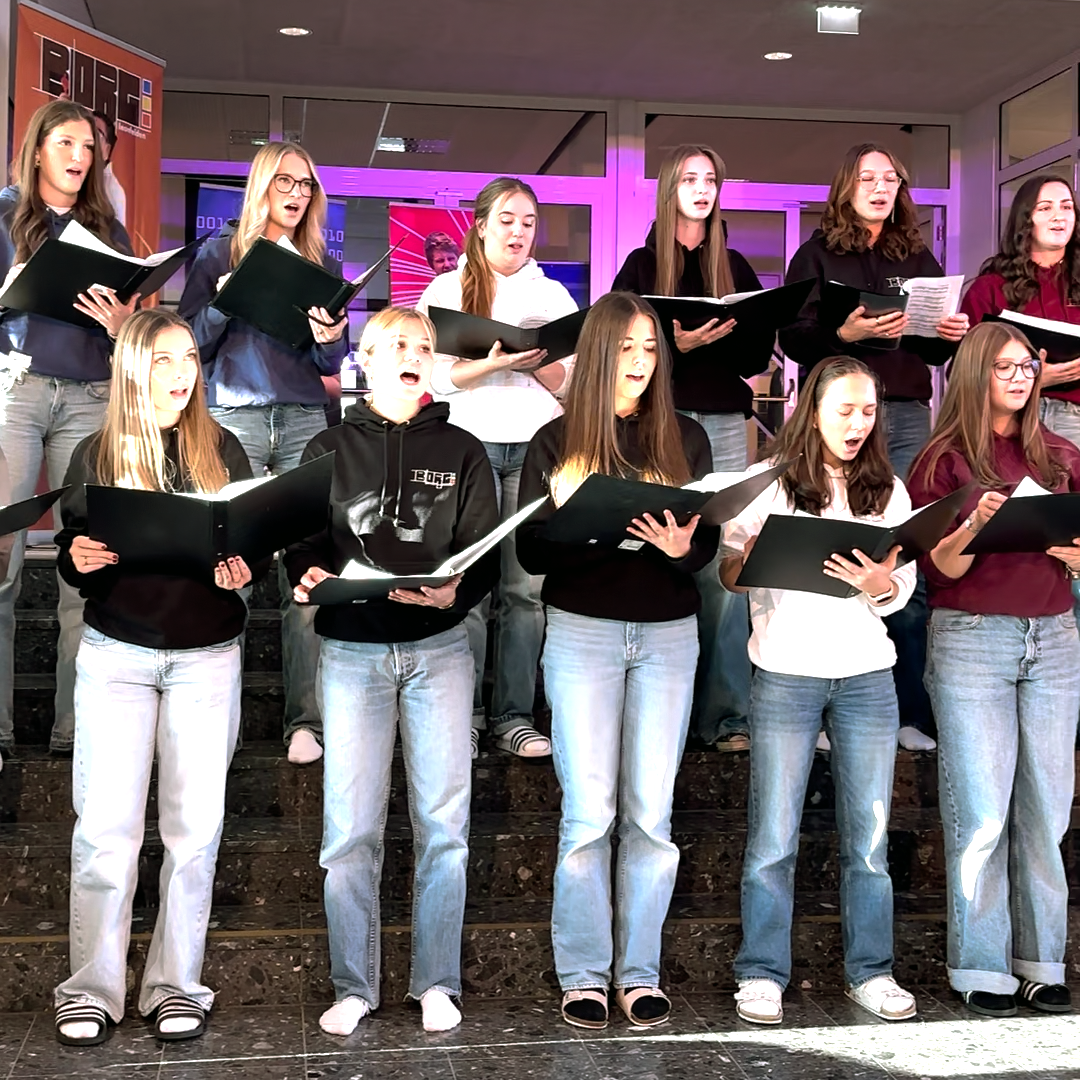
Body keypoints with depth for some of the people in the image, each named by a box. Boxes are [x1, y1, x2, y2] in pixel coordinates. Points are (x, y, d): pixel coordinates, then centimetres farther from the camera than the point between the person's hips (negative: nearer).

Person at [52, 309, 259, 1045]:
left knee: (195, 824, 3)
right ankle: (92, 989, 10)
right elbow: (74, 561, 6)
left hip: (208, 657, 1)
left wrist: (243, 571, -16)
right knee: (107, 825, -2)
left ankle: (177, 985, 14)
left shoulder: (222, 449, 3)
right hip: (117, 653, 0)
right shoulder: (96, 455, 2)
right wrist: (80, 559, -17)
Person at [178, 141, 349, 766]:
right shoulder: (218, 254, 11)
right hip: (234, 418, -1)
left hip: (304, 421, 1)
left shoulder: (322, 262, 17)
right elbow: (191, 344, 7)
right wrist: (224, 304, -10)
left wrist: (333, 339, -7)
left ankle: (306, 718, -4)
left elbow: (334, 363, 15)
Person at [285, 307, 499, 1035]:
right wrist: (308, 576, -17)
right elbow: (304, 543, 6)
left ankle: (437, 982, 13)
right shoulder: (329, 450, 10)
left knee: (444, 822, 1)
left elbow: (486, 556, 4)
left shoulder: (462, 452, 9)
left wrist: (456, 589, -17)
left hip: (439, 648, 1)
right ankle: (354, 987, 11)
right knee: (351, 827, 0)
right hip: (352, 651, 0)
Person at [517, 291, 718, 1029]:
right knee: (589, 812, -2)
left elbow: (708, 543, 5)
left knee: (651, 812, 4)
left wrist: (683, 546, -18)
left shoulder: (684, 438, 8)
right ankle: (584, 973, 10)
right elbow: (533, 553, -2)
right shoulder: (557, 442, 3)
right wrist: (570, 517, -22)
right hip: (583, 631, -2)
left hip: (668, 634, 2)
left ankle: (641, 971, 14)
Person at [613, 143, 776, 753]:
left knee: (723, 569, -3)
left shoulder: (735, 267, 16)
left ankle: (726, 715, 1)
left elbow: (760, 353, 11)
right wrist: (675, 344, -15)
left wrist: (733, 334, -9)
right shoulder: (642, 265, 9)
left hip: (724, 424, 2)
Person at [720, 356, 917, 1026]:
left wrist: (881, 584, -13)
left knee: (869, 835, 7)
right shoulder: (768, 483, 1)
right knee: (774, 837, 1)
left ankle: (871, 971, 19)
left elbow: (906, 587, 9)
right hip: (786, 673, -3)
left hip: (867, 674, 3)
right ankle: (763, 974, 11)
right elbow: (730, 572, -2)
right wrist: (749, 557, -23)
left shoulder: (889, 491, 11)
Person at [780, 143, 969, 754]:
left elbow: (936, 349, 19)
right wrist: (845, 332, -20)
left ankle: (913, 710, 7)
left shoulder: (918, 258, 16)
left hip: (907, 417, 3)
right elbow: (792, 338, -4)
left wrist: (954, 334, -2)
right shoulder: (819, 255, 6)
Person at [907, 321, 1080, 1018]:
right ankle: (983, 969, 8)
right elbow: (943, 568, -4)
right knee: (981, 813, -2)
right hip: (971, 640, -4)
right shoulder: (945, 460, 1)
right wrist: (977, 524, -22)